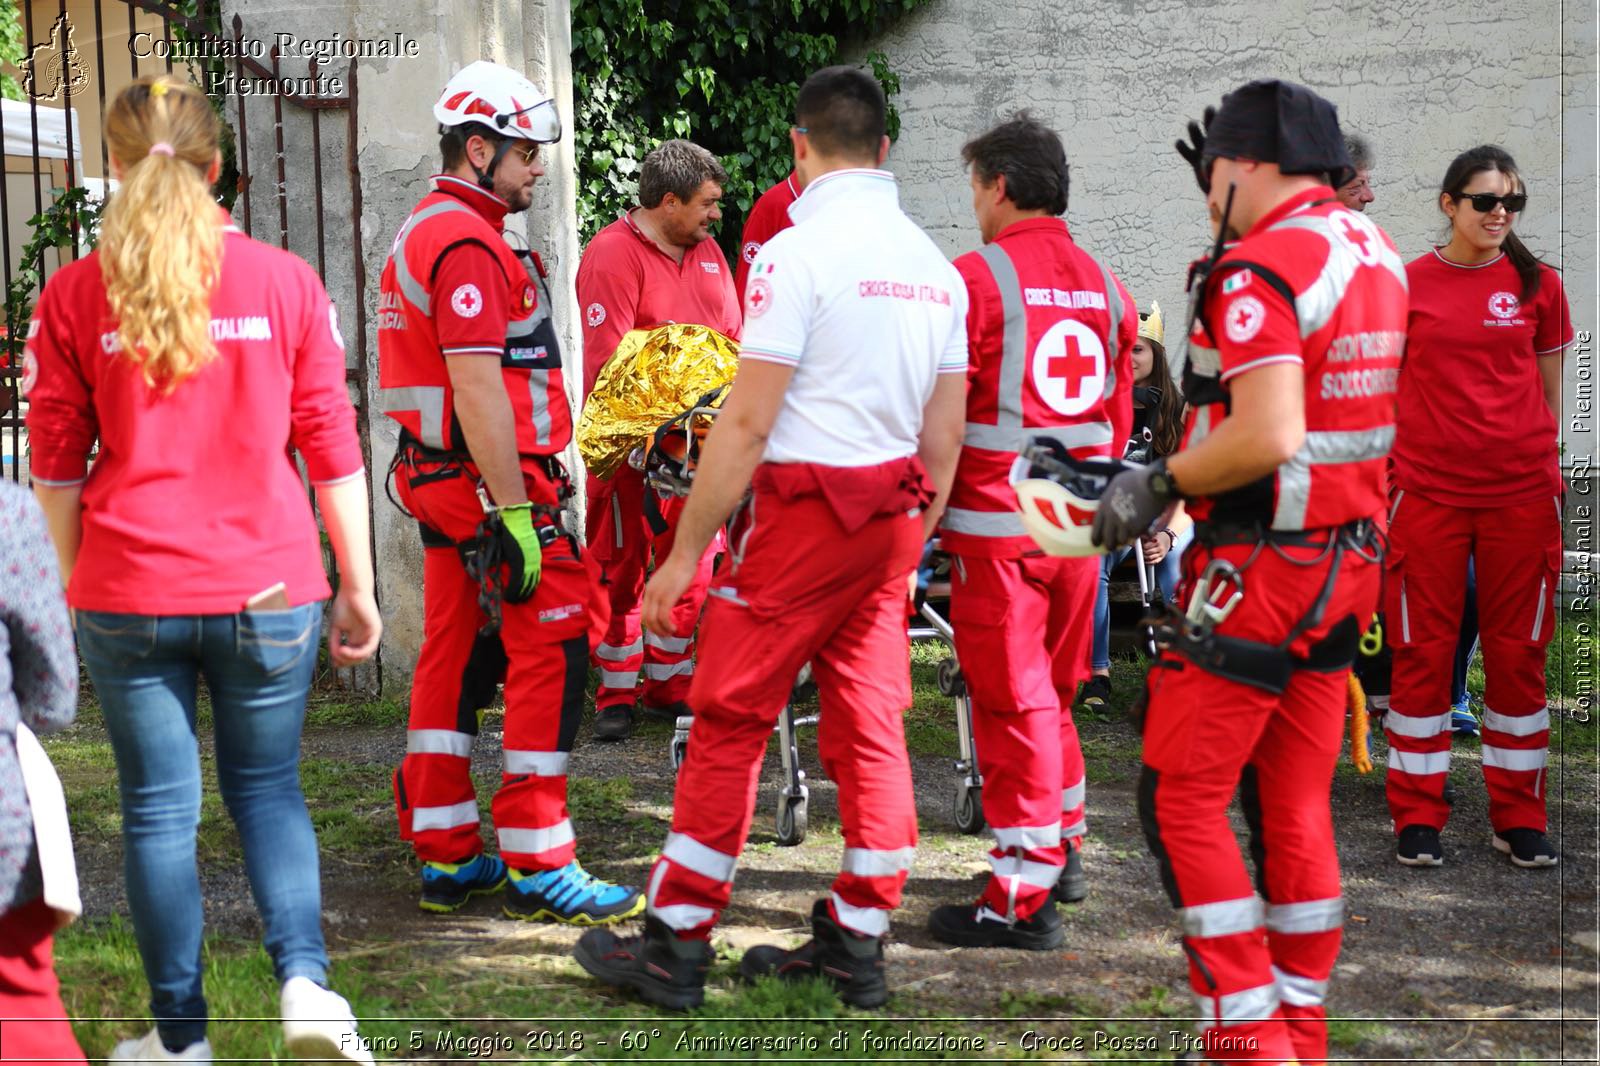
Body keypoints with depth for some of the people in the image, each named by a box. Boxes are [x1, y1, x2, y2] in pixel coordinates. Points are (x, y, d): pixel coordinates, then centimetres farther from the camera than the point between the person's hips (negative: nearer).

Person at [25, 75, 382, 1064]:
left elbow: (56, 463, 3)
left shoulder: (75, 294, 0)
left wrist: (79, 580, 14)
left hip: (129, 598, 0)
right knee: (267, 790, 17)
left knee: (159, 809, 9)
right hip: (268, 588, 0)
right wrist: (357, 584, 6)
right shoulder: (285, 281, -1)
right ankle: (304, 980, 1)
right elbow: (332, 446, 0)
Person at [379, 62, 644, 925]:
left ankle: (446, 858, 18)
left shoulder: (421, 235, 19)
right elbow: (477, 389, -22)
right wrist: (515, 514, -23)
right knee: (551, 658, -7)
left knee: (455, 659, 12)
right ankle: (537, 867, -3)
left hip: (436, 480, 11)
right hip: (491, 477, -11)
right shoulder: (469, 244, -14)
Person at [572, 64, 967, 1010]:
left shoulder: (800, 250, -12)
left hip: (805, 507, -7)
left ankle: (675, 947, 7)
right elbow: (945, 434, 12)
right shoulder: (934, 264, 10)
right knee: (870, 726, 10)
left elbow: (746, 423, -15)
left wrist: (686, 552, -9)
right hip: (894, 510, 7)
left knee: (729, 725, 1)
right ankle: (857, 945, 17)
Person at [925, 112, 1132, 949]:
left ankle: (1023, 897, 4)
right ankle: (1064, 852, 34)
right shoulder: (1105, 286, 8)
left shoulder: (977, 277, -12)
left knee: (1013, 702, -1)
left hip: (996, 526, -7)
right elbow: (1120, 416, 14)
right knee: (1053, 691, 20)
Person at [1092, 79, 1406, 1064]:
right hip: (1349, 558, 9)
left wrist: (1159, 483, -14)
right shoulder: (1372, 248, 10)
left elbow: (1269, 437, -28)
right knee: (1295, 805, 14)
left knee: (1181, 797, 0)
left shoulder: (1259, 272, -17)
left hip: (1262, 568, -9)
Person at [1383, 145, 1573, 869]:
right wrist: (1383, 467, 4)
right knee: (1422, 652, 3)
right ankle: (1418, 816, 15)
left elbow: (1549, 390, 11)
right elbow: (1386, 390, 8)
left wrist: (1543, 463, 7)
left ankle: (1519, 817, 19)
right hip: (1427, 490, -1)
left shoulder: (1537, 284, 5)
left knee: (1518, 653, 7)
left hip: (1521, 493, 1)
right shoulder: (1406, 285, 1)